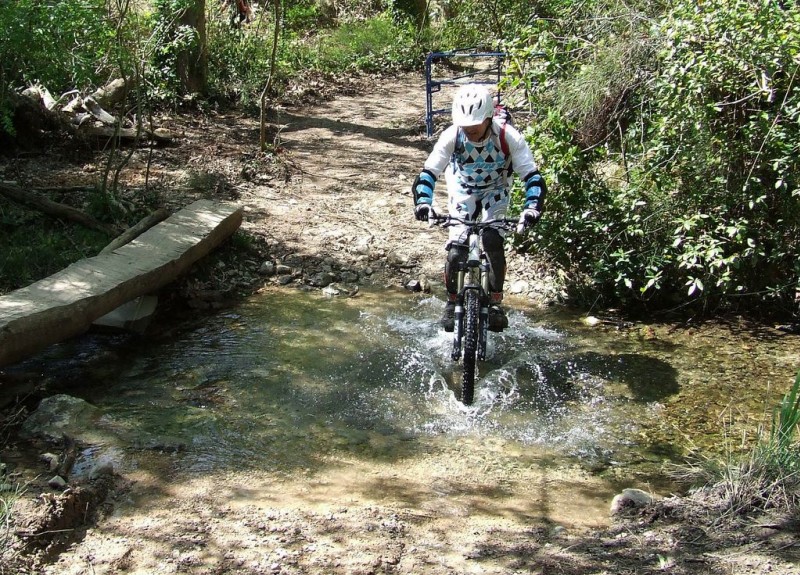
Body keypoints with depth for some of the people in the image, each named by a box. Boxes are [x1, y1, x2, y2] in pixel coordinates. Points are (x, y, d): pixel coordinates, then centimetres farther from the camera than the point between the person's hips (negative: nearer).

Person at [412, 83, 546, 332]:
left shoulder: (508, 136, -32)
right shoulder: (452, 136, -29)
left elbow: (532, 176, -32)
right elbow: (428, 172, -28)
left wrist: (531, 209, -49)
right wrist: (423, 202, -47)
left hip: (496, 191, -1)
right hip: (463, 191, 1)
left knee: (493, 242, -23)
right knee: (456, 251, -14)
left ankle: (496, 302, -4)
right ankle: (452, 302, 10)